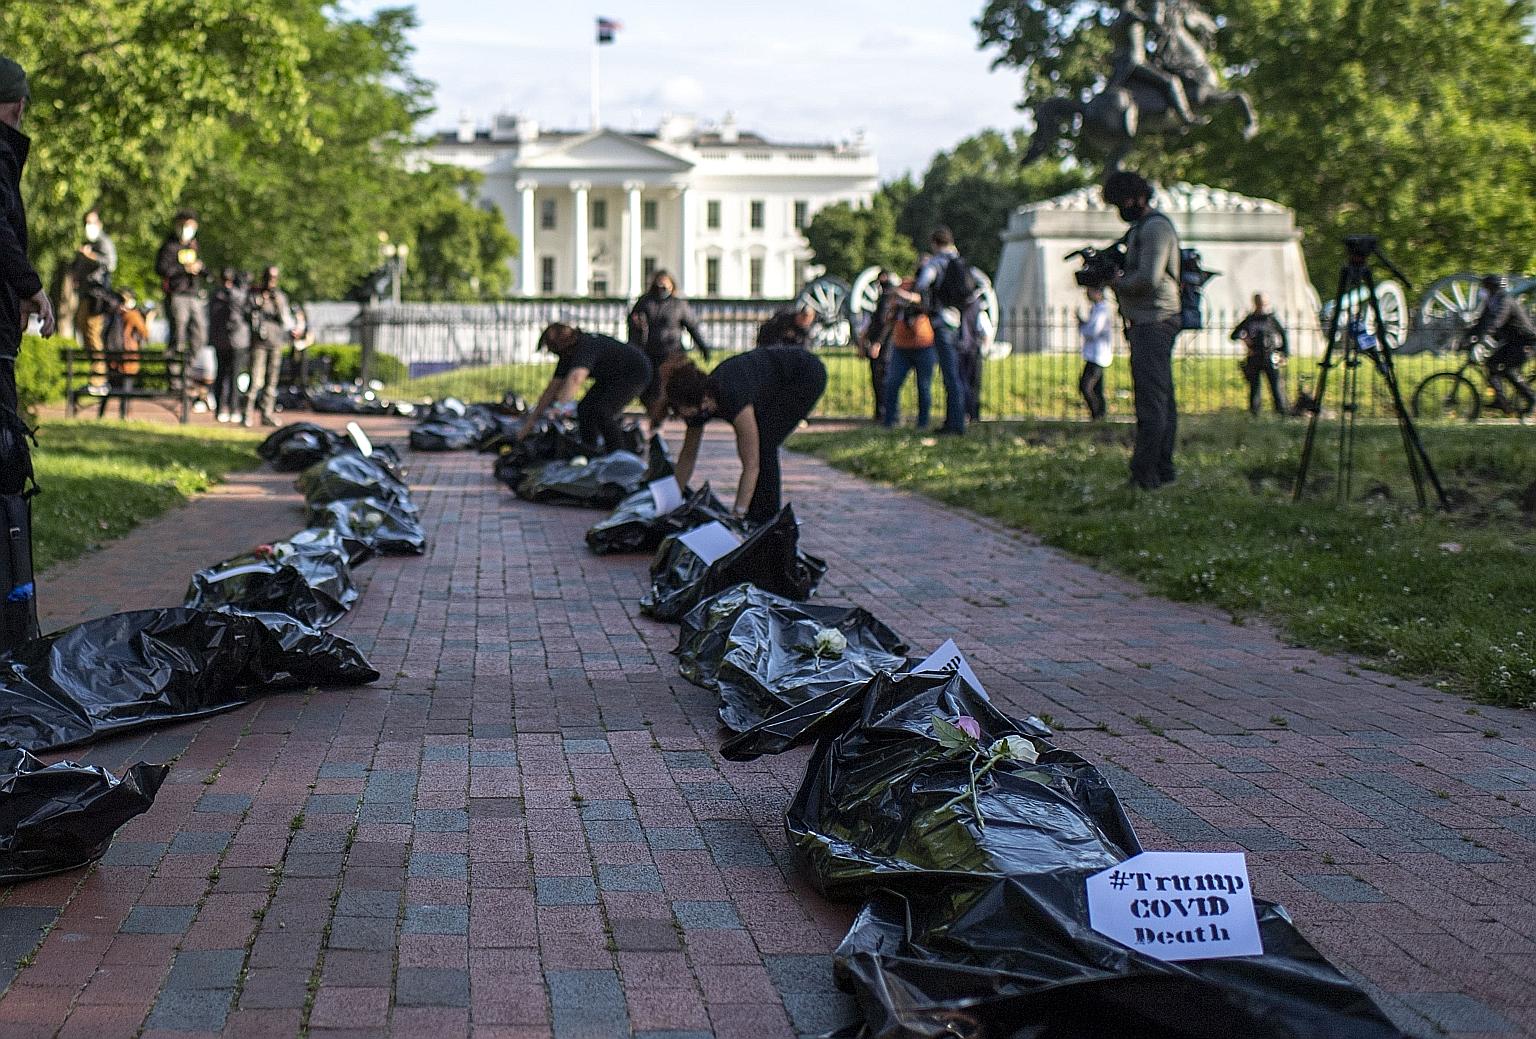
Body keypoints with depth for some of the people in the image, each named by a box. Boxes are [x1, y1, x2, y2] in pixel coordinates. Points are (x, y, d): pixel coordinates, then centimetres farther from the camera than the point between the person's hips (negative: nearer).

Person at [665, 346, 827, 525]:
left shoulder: (733, 398, -36)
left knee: (762, 444, -15)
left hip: (808, 374, -8)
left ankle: (766, 520, -7)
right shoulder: (698, 399, -14)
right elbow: (688, 456, 1)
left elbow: (751, 466, -33)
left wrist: (737, 514, -34)